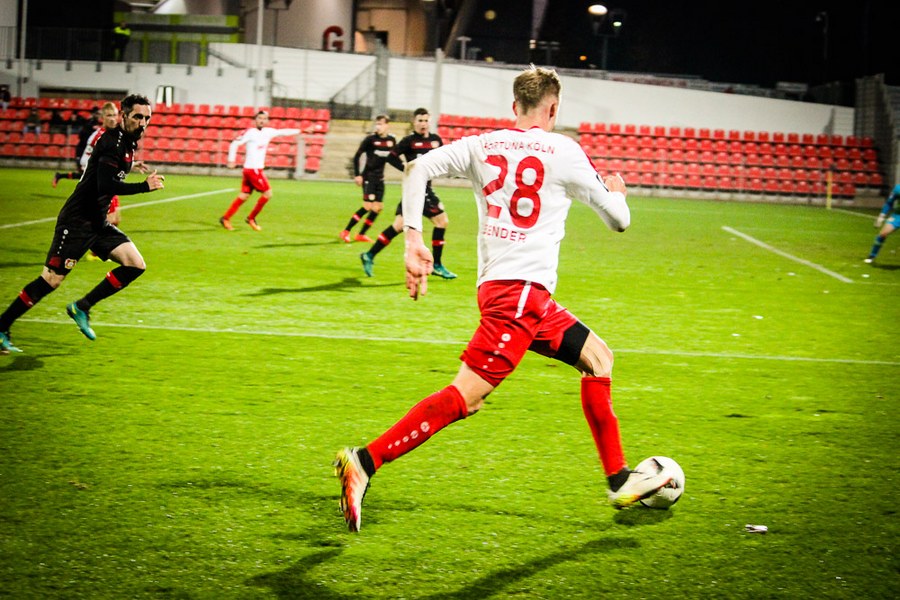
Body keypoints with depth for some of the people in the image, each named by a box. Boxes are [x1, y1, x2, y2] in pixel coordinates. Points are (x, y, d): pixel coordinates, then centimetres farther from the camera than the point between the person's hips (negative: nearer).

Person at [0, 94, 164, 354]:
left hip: (98, 222, 9)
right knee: (51, 279, -10)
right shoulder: (112, 142, -19)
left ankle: (81, 308, 6)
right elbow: (106, 185, -30)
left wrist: (129, 165, 37)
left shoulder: (128, 142, 10)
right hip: (76, 221, -9)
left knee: (136, 265, -2)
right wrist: (145, 186, -28)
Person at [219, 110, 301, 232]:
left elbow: (283, 132, 18)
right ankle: (251, 218, 4)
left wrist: (300, 131, 15)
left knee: (244, 195, 8)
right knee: (268, 193, -7)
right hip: (252, 169, -7)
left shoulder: (268, 132, 8)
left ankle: (226, 218, 12)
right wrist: (231, 160, -17)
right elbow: (234, 144, -12)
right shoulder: (250, 133, -12)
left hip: (258, 169, 7)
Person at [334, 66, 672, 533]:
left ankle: (620, 481, 23)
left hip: (496, 285, 8)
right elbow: (618, 220, 6)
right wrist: (616, 193, 29)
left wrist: (414, 240, -1)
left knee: (596, 355, 20)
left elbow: (419, 168, -2)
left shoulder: (483, 145, 11)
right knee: (466, 395, -13)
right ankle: (364, 462, -20)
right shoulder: (563, 152, -3)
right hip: (521, 289, -8)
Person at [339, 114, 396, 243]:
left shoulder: (392, 140, 3)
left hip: (379, 178, 6)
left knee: (378, 208, 3)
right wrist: (357, 175, -11)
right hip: (368, 176, -6)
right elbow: (357, 156, -7)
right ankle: (346, 231, -3)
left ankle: (361, 234, 14)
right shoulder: (370, 139, -10)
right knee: (368, 207, -12)